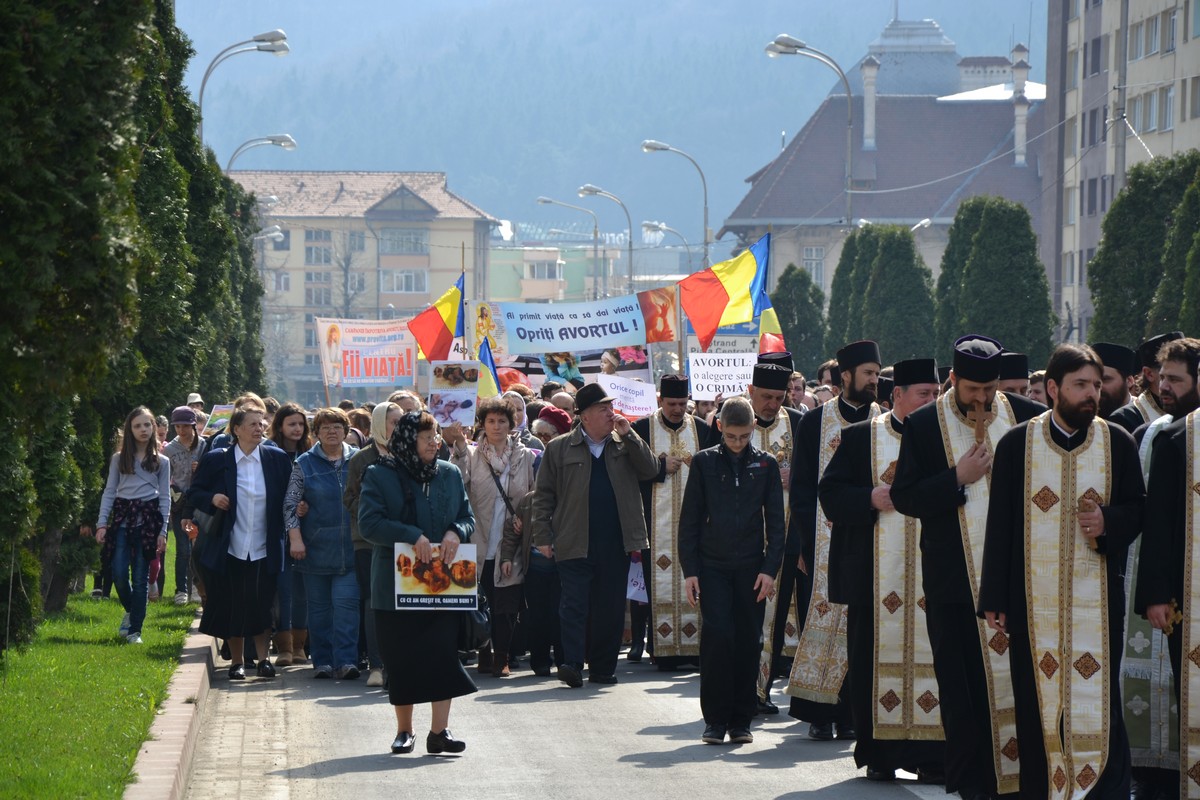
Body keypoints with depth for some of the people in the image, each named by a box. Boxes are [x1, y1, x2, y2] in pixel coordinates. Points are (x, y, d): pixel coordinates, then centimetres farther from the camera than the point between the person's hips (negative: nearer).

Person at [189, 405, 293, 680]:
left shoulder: (278, 459, 4)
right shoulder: (216, 460, 0)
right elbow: (194, 493, 8)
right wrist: (211, 499, -11)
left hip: (264, 550, 0)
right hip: (230, 548, 0)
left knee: (261, 604, -3)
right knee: (232, 607, 5)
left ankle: (263, 657, 9)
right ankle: (236, 661, 16)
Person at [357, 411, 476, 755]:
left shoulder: (450, 474, 10)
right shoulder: (380, 476, -2)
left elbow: (467, 516, 13)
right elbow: (369, 522, -12)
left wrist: (456, 533, -11)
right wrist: (412, 536, -22)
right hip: (396, 582, -2)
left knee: (443, 652, -7)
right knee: (401, 659, 3)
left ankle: (440, 730, -6)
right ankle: (404, 730, 15)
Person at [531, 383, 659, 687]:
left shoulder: (625, 445, 12)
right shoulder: (559, 449, 4)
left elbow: (650, 470, 0)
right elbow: (544, 495, 4)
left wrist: (628, 435, -6)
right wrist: (543, 537, -2)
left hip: (616, 544, 3)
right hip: (574, 544, -3)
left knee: (611, 608, 6)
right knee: (575, 605, -9)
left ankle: (603, 668, 13)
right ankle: (572, 664, -13)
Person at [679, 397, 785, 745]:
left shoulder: (766, 465, 6)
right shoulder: (704, 462, 4)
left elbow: (776, 521, 7)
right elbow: (690, 519, 5)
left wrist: (770, 568, -3)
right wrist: (689, 570, -1)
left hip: (751, 567, 1)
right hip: (712, 566, -1)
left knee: (748, 642, 1)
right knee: (717, 635, -11)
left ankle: (741, 720, 9)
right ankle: (715, 719, -4)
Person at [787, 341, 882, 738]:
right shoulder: (815, 422, 5)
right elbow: (801, 488, 4)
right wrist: (804, 543, -4)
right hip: (823, 543, -1)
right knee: (822, 621, -2)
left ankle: (851, 712, 2)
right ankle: (821, 714, 4)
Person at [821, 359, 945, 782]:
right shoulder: (860, 438, 8)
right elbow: (830, 493, 3)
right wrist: (871, 499, -13)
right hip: (876, 578, -1)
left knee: (933, 658, -3)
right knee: (875, 660, 1)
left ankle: (932, 756, 0)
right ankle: (878, 755, 9)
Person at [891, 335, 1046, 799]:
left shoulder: (1028, 417, 3)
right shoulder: (923, 426, 0)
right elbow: (904, 497, -3)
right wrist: (958, 479, -13)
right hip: (954, 581, -1)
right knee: (962, 685, 3)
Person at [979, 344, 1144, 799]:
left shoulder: (1118, 443, 6)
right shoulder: (1016, 444, 4)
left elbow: (1138, 509, 12)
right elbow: (999, 525, 4)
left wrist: (1109, 522, -11)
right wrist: (994, 600, 0)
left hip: (1098, 600, 0)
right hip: (1034, 601, 0)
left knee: (1098, 701, -5)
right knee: (1037, 705, 1)